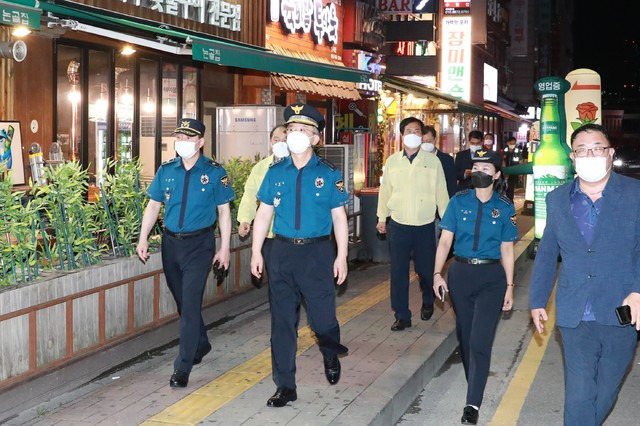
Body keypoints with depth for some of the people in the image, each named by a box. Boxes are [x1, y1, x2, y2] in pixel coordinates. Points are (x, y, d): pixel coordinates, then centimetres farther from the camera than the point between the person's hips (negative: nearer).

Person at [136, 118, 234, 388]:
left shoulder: (214, 173, -5)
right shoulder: (166, 171, 5)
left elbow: (224, 211, -1)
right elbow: (153, 206, 9)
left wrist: (224, 248, -4)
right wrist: (143, 239, 1)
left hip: (199, 244, -5)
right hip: (171, 242, 5)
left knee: (190, 304, -9)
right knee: (182, 301, 16)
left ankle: (183, 368, -4)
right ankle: (200, 344, 40)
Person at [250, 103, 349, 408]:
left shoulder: (328, 174, -1)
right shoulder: (275, 172, 6)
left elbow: (339, 217, 0)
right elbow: (263, 214, 9)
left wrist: (341, 257, -5)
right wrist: (256, 252, 5)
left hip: (318, 252, -2)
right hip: (282, 251, 3)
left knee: (322, 317, -1)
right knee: (282, 320, 5)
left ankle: (331, 356, 35)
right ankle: (285, 385, 15)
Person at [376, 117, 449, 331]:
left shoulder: (432, 161, -1)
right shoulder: (392, 161, 4)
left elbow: (441, 192, 1)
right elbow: (385, 190, 9)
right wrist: (381, 217, 9)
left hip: (425, 225, -1)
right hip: (398, 224, 1)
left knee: (426, 269, 9)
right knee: (398, 272, 0)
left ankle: (428, 303, 37)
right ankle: (402, 316, 10)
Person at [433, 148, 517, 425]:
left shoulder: (505, 207, -2)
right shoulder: (459, 202, 0)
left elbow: (507, 249, 3)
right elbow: (445, 240, -1)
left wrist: (509, 286, 2)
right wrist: (438, 273, -12)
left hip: (491, 277, -2)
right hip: (460, 273, 2)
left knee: (480, 340, -8)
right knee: (465, 335, 13)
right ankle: (475, 384, 35)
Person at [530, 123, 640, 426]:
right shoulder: (557, 199, 8)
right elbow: (546, 254, 14)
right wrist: (537, 300, 13)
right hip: (575, 318, 1)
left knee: (605, 393, 13)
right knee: (578, 396, -2)